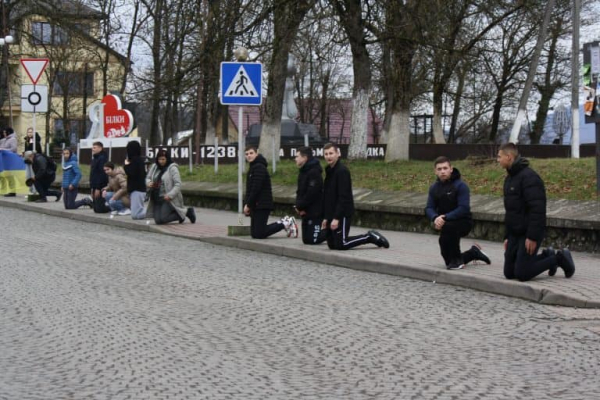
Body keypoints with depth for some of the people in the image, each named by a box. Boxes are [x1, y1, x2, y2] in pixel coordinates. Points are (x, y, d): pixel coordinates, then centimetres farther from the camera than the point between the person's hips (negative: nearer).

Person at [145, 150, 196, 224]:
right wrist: (149, 183, -6)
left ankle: (186, 212, 2)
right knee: (158, 221, -1)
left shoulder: (172, 168, -10)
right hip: (157, 199, 7)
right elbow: (148, 177, 19)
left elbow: (178, 184, -14)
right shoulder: (154, 167, 8)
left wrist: (170, 195, -24)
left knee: (163, 219, -20)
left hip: (167, 199, -7)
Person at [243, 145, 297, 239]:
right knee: (254, 234, 10)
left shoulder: (259, 167, -14)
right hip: (256, 206, 10)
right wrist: (247, 204, 10)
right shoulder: (253, 167, 19)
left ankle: (286, 223, 0)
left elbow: (256, 189, -20)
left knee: (259, 234, -12)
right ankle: (284, 223, 15)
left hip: (262, 205, -10)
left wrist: (248, 204, -15)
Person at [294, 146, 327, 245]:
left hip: (315, 212, -10)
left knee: (311, 240, -9)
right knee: (306, 239, 11)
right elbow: (300, 191, 14)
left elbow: (311, 193, -24)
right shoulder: (303, 171, 12)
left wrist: (300, 206, -15)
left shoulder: (314, 172, -19)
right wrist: (298, 205, -3)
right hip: (306, 211, 10)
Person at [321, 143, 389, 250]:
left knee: (341, 244, -10)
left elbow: (344, 197, -21)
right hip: (332, 215, 9)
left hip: (343, 214, -9)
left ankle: (370, 237, 5)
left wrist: (336, 218, -24)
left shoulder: (342, 171, -15)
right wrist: (326, 217, 17)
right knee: (332, 244, 8)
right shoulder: (329, 171, 14)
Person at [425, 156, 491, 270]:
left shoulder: (460, 186, -17)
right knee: (449, 261, 10)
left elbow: (464, 209, -25)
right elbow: (429, 208, -4)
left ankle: (457, 260, -20)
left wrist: (445, 218, -34)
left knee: (448, 227, -40)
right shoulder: (434, 188, 2)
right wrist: (435, 218, -27)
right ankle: (473, 253, 38)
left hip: (463, 223, -6)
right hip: (446, 224, 6)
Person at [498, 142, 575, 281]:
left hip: (528, 234, -9)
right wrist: (507, 236, 19)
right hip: (515, 234, 9)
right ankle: (547, 256, 21)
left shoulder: (528, 176, -17)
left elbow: (537, 209, -23)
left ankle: (559, 258, 7)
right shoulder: (509, 178, 14)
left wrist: (532, 237, -25)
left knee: (522, 274, -11)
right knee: (509, 273, 6)